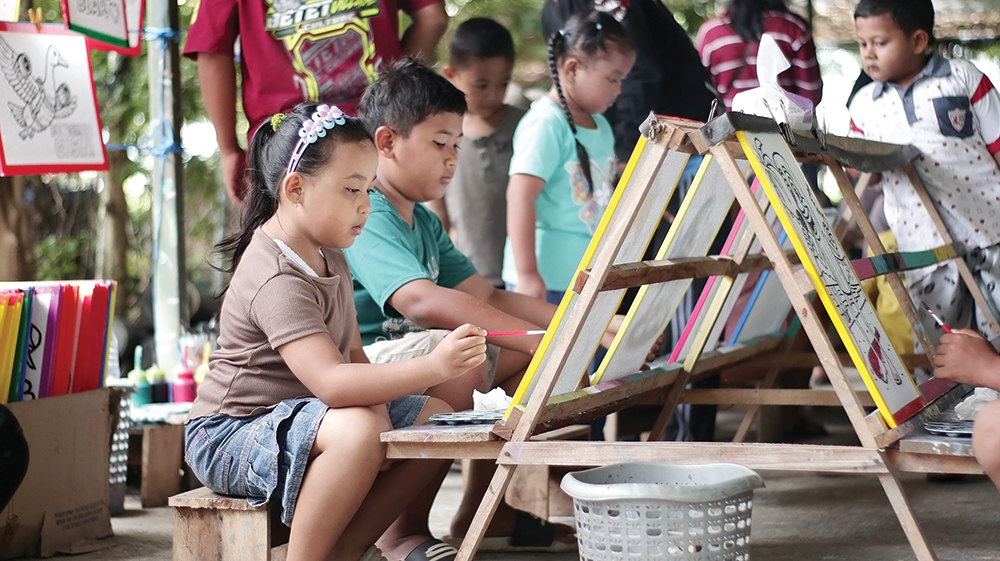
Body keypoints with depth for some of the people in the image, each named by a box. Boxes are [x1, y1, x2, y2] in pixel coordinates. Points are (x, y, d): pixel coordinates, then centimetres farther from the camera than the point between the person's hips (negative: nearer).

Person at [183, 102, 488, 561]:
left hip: (296, 418, 10)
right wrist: (432, 369, -46)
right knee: (356, 432, -37)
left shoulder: (328, 256, 8)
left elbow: (352, 356, 10)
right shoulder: (277, 281, -26)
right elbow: (330, 382, -38)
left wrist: (376, 407, -9)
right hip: (230, 436, -10)